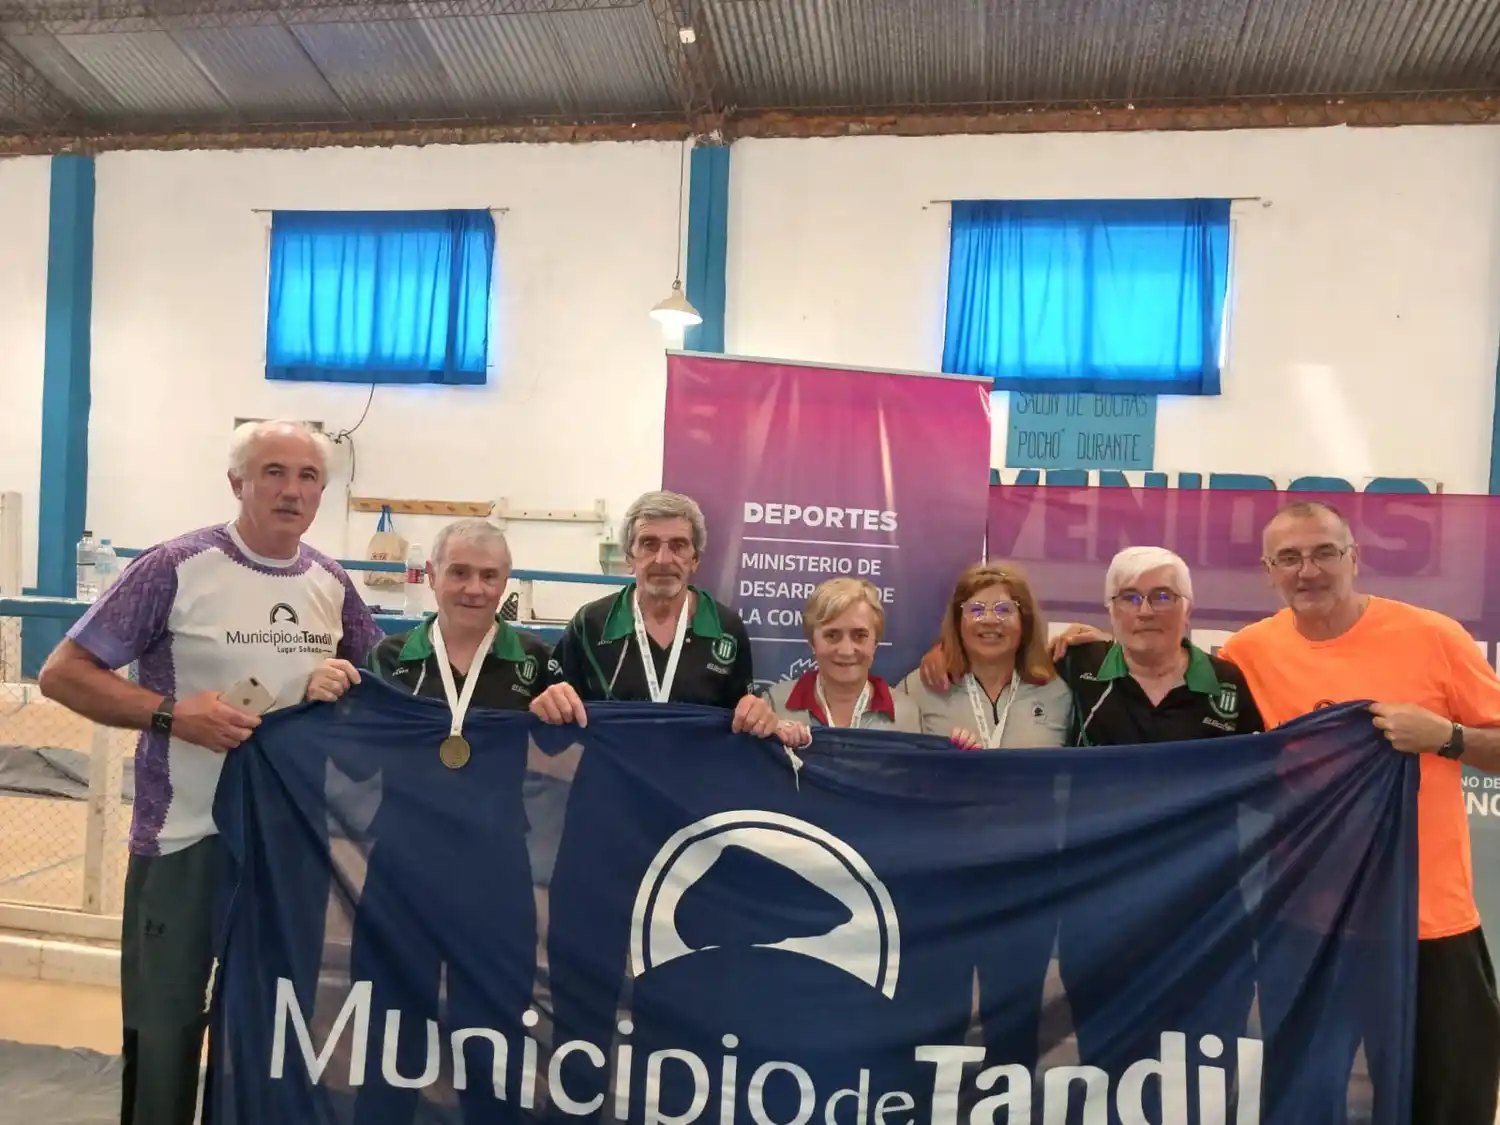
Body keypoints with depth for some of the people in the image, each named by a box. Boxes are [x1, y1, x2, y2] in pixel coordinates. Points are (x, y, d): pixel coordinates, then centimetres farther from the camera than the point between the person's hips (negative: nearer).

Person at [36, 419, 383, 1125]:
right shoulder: (178, 567, -12)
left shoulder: (331, 583, 1)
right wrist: (171, 712, -22)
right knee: (163, 1022, 9)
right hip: (186, 833, -4)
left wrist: (343, 683, -7)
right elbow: (63, 673, -11)